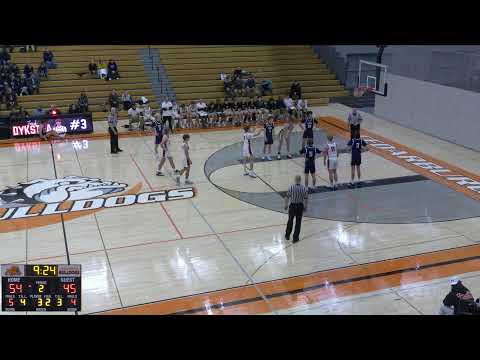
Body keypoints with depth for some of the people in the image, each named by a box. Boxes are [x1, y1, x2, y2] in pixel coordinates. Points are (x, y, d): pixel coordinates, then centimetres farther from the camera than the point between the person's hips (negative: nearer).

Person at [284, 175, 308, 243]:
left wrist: (286, 205, 7)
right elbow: (306, 199, -4)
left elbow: (287, 197, -7)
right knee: (298, 222, 10)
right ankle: (295, 238, 13)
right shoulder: (304, 188, -10)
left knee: (290, 220, 18)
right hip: (300, 206, 0)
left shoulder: (291, 187, -13)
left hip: (292, 205, 0)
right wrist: (305, 207, 10)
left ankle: (287, 235, 28)